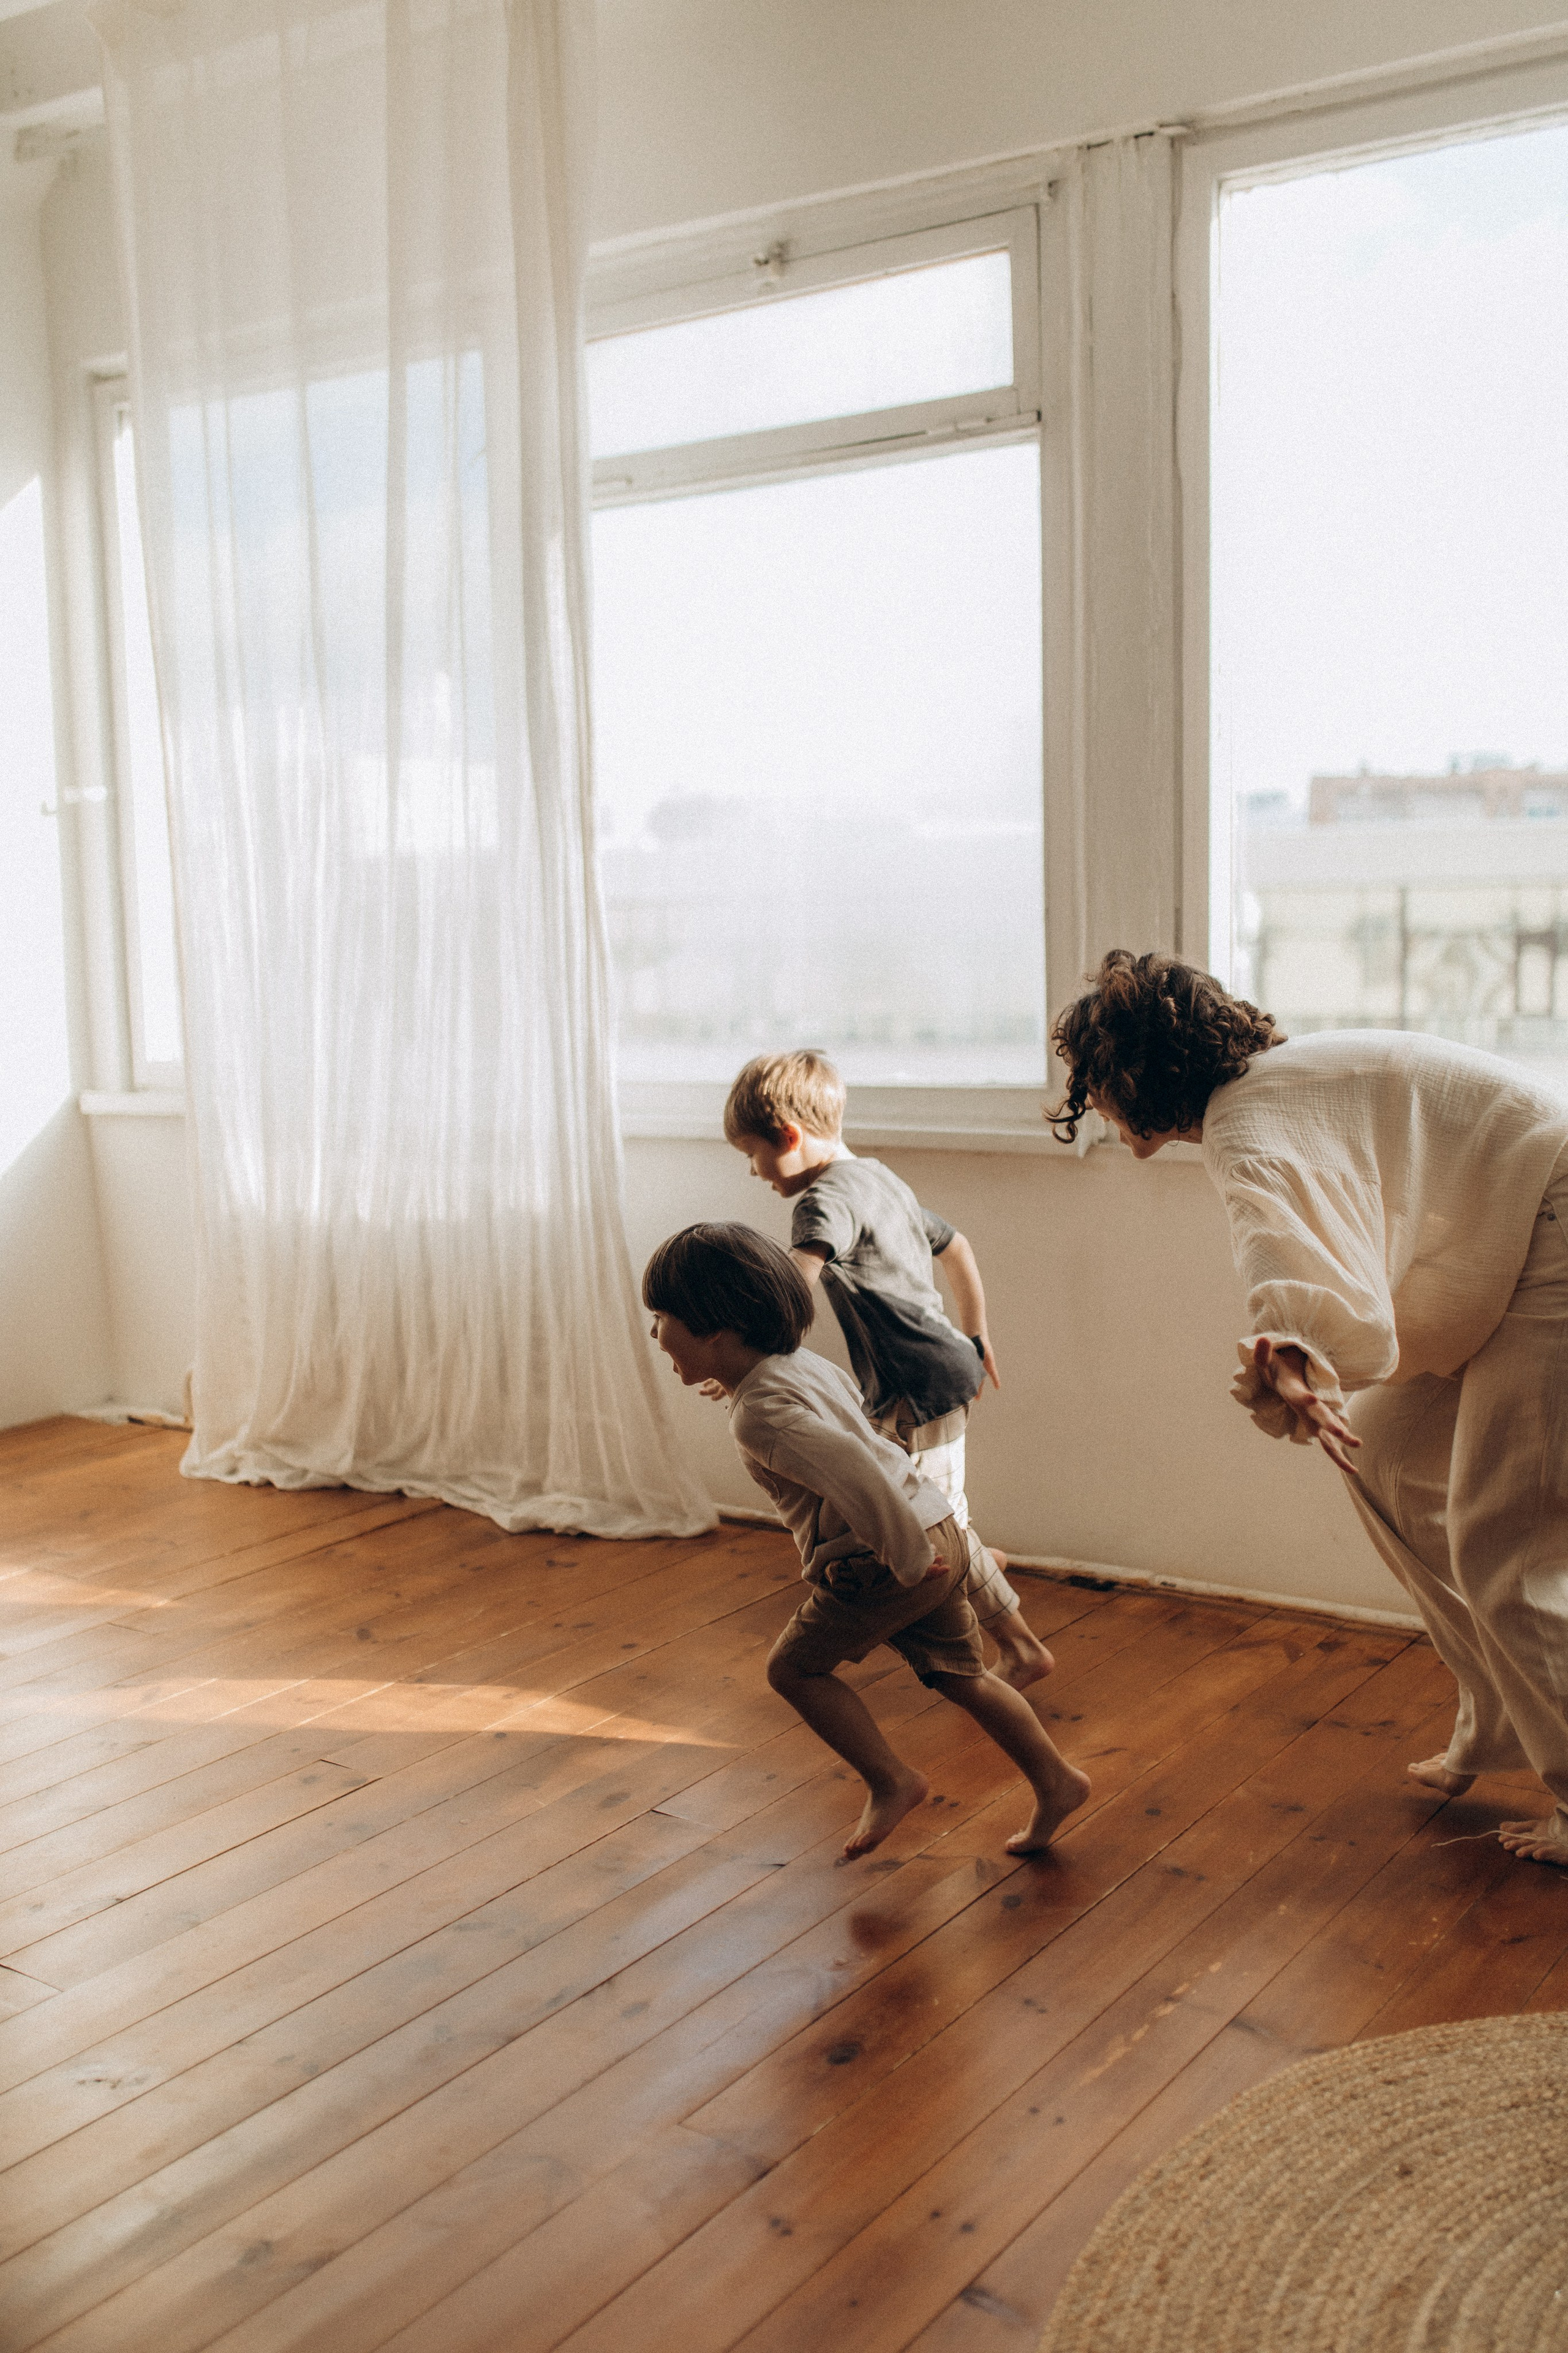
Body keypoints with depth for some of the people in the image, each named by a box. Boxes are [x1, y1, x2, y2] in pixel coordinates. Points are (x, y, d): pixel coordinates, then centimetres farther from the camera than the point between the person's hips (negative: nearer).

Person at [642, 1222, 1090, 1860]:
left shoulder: (761, 1412, -23)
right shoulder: (799, 1363, 8)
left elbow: (851, 1469, -35)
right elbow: (848, 1394, 30)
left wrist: (908, 1558, -25)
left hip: (878, 1566, -9)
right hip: (935, 1533, 9)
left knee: (795, 1666, 8)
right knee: (958, 1674, 21)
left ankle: (891, 1782, 13)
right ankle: (1056, 1783, 29)